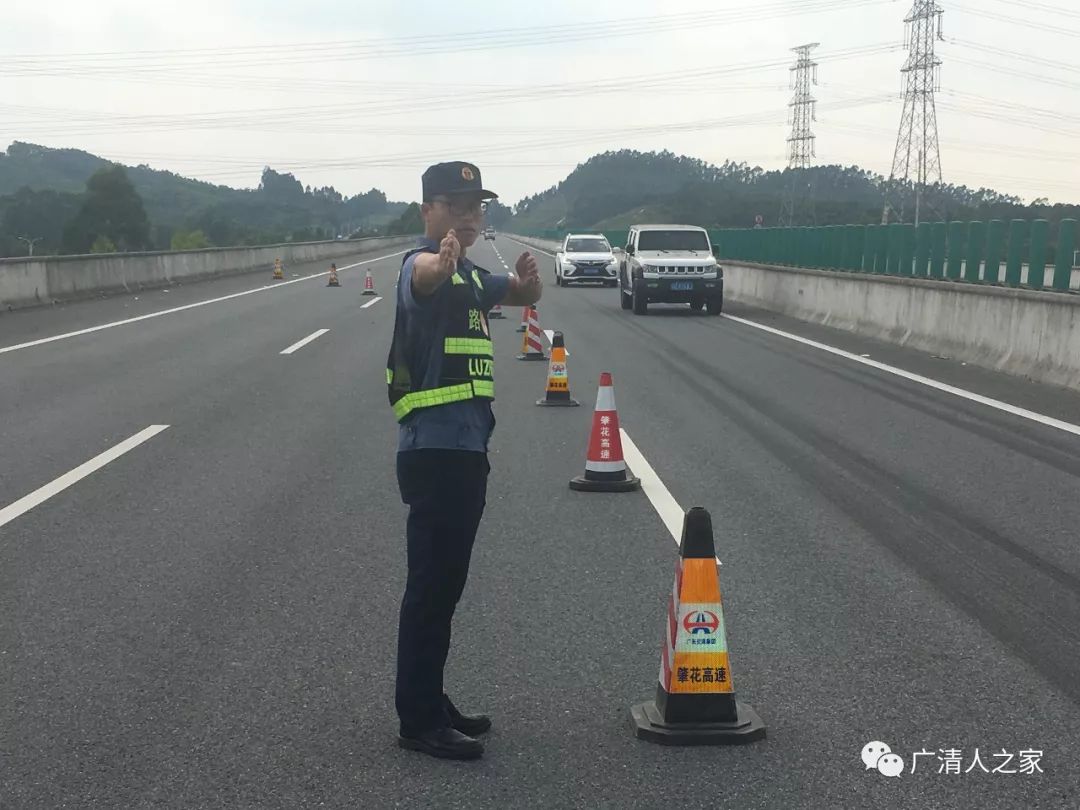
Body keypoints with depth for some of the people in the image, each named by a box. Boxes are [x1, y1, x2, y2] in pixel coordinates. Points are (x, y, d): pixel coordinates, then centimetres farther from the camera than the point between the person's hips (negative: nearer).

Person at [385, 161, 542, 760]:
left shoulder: (470, 277, 17)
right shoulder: (424, 264, -12)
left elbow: (524, 296, 25)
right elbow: (423, 274, -35)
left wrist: (528, 279, -2)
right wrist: (441, 258, -61)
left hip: (465, 452, 10)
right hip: (435, 452, -10)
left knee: (444, 585, 16)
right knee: (431, 586, -4)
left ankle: (429, 705, 27)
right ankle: (418, 722, 5)